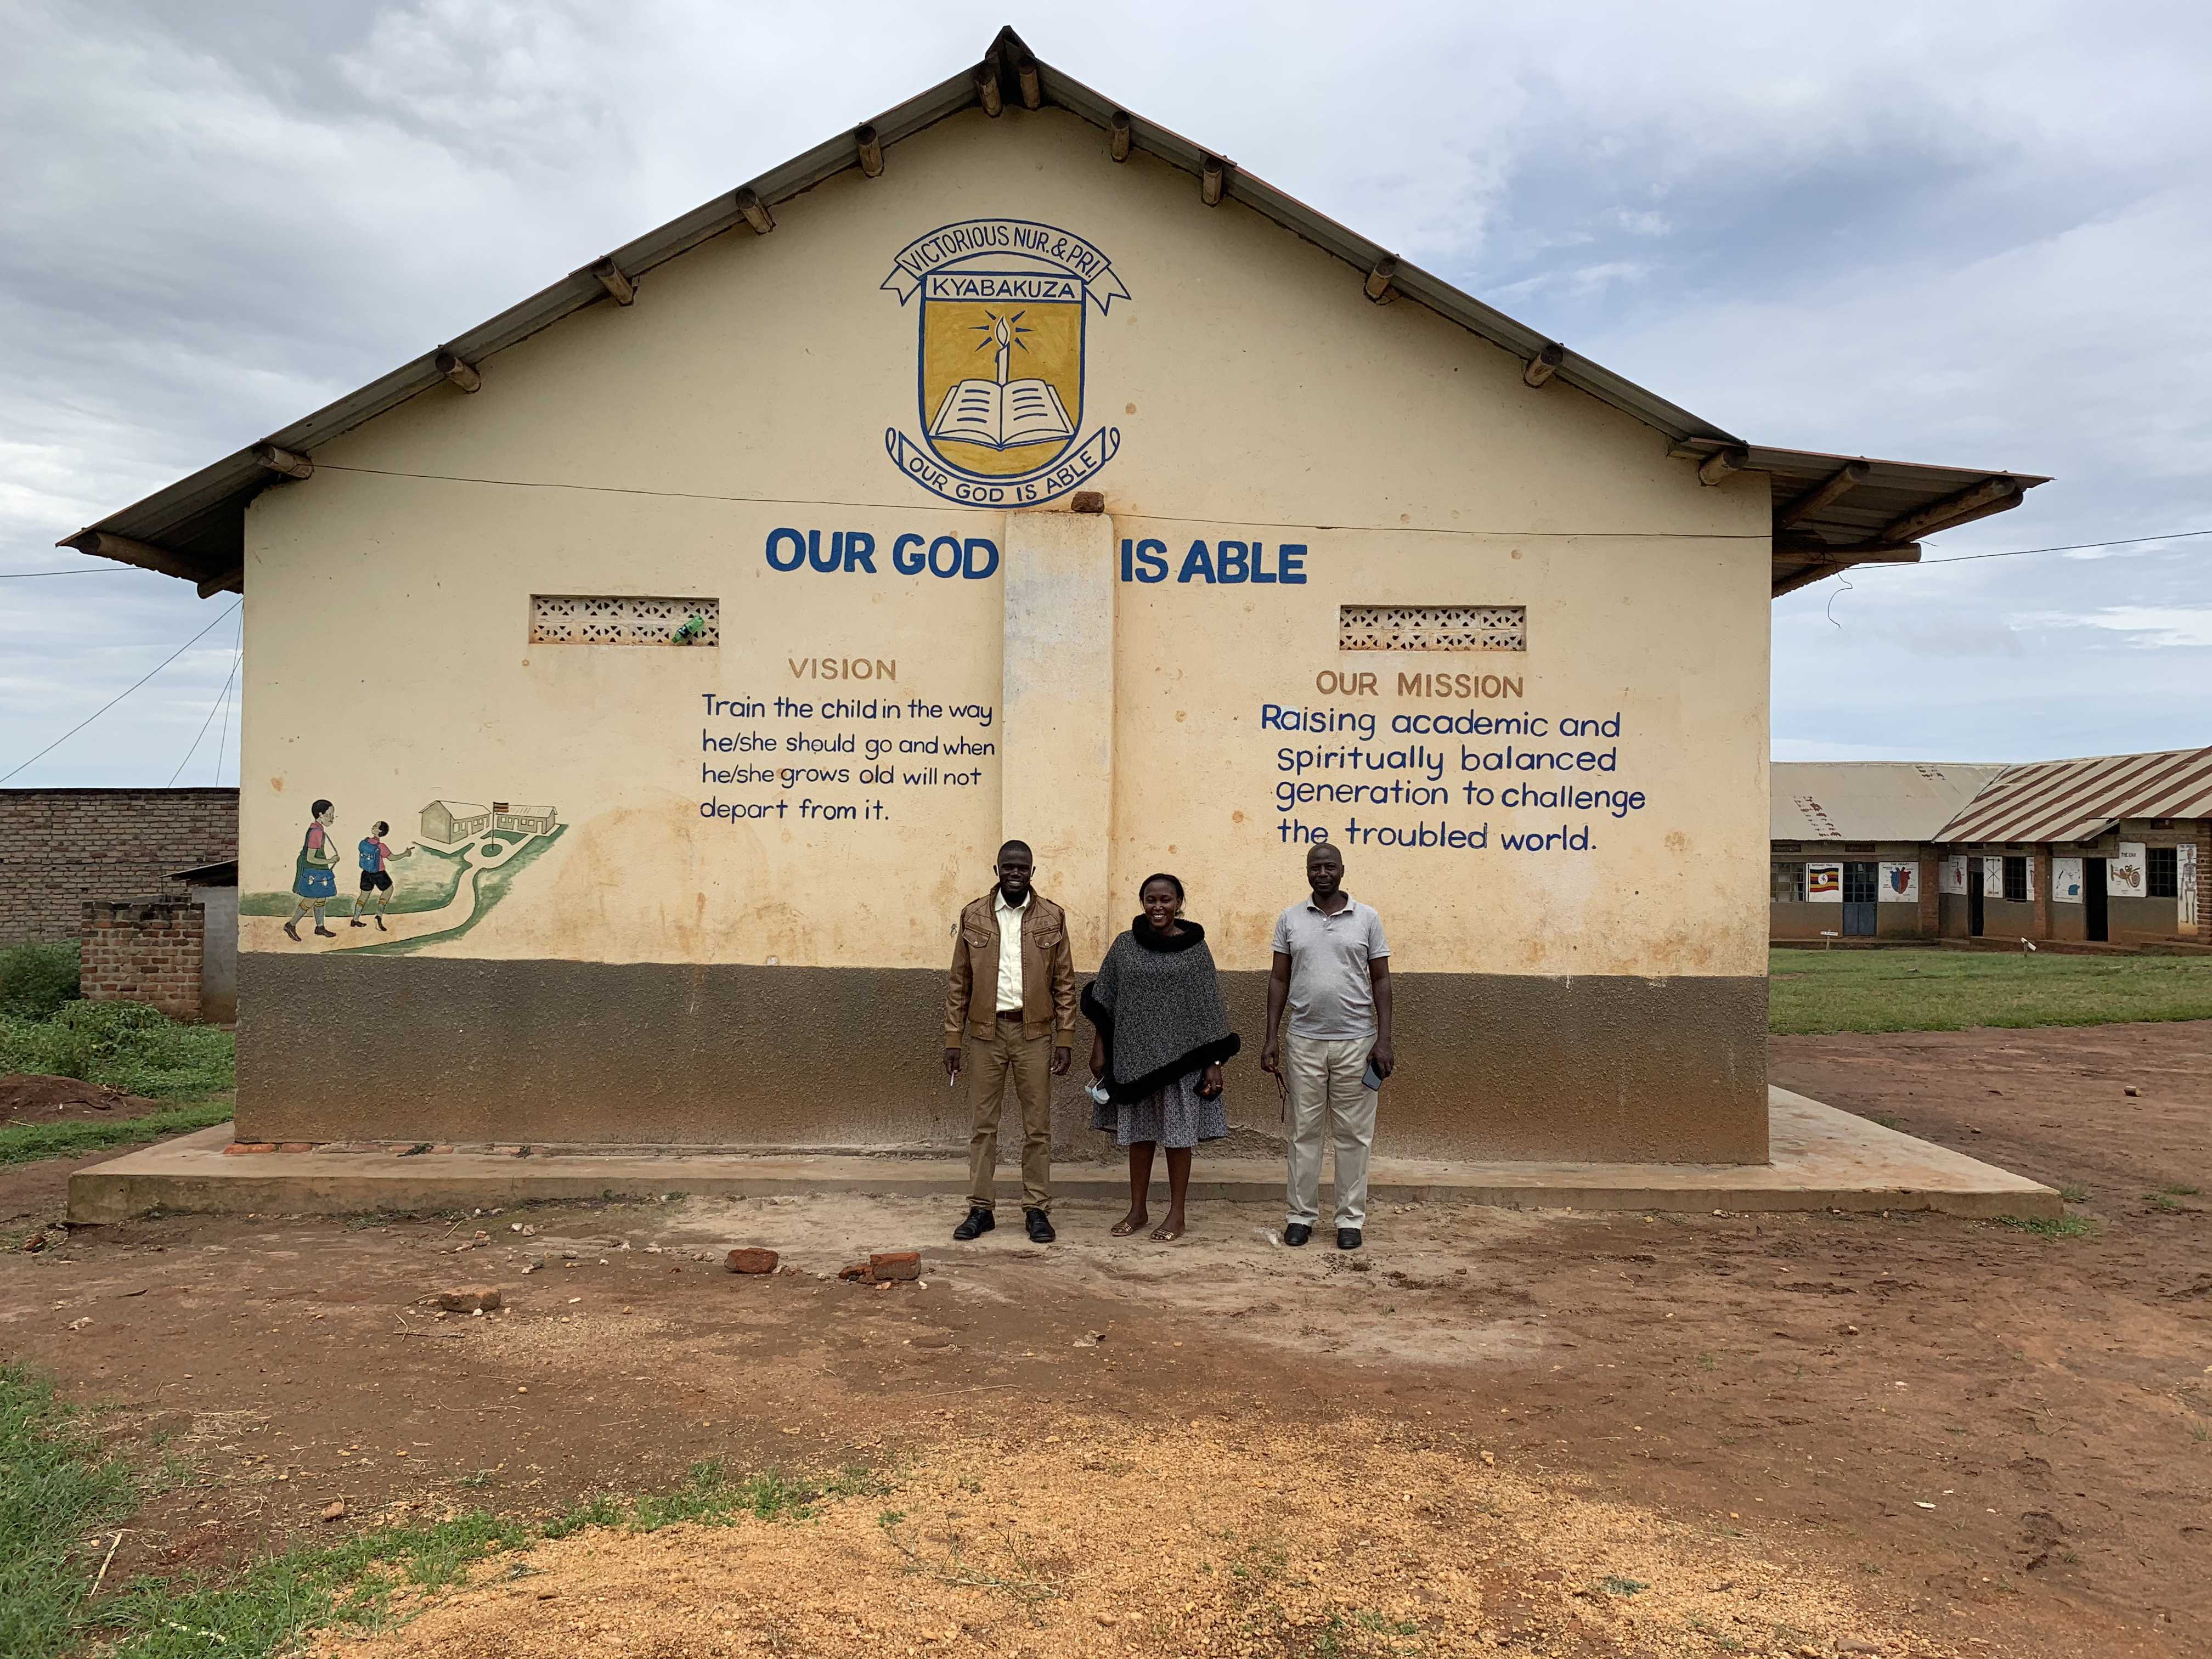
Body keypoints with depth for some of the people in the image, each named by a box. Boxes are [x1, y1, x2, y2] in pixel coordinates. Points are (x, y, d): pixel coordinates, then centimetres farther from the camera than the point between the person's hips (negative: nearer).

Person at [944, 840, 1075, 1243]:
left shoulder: (1052, 917, 1)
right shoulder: (973, 917, 3)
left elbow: (1064, 983, 2)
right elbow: (959, 983, 5)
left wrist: (1065, 1039, -4)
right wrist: (952, 1039, 0)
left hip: (1034, 1032, 0)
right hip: (986, 1032, 1)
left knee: (1037, 1126, 5)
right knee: (982, 1124, 6)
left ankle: (1037, 1209, 15)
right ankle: (981, 1208, 15)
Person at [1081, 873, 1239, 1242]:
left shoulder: (1195, 949, -3)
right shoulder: (1125, 946, 3)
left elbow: (1210, 1010, -3)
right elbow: (1104, 1002, 8)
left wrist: (1214, 1064, -6)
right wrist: (1098, 1050, 4)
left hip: (1180, 1057, -2)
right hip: (1133, 1056, 2)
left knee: (1178, 1133, 5)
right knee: (1138, 1133, 11)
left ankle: (1176, 1214, 17)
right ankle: (1138, 1210, 24)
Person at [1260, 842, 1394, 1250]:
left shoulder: (1367, 919, 2)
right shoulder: (1290, 919, 5)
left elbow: (1381, 980, 2)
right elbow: (1279, 980, 6)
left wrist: (1384, 1040, -5)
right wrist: (1271, 1039, 1)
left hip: (1355, 1043, -1)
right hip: (1303, 1043, 1)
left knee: (1353, 1134, 5)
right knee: (1304, 1132, 7)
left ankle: (1351, 1219, 14)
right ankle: (1302, 1215, 15)